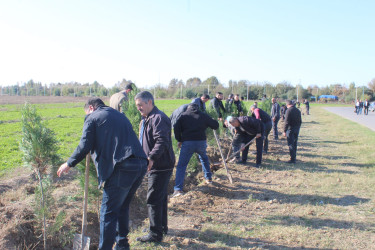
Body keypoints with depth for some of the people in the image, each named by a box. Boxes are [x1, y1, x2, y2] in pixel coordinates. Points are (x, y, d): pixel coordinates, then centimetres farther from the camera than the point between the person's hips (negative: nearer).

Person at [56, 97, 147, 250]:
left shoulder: (93, 118, 6)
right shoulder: (120, 116, 28)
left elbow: (84, 146, -3)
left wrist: (69, 164, 10)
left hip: (122, 168, -8)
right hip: (141, 165, 8)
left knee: (108, 212, 3)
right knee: (122, 207, 23)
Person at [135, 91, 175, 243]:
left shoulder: (158, 118, -18)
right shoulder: (146, 119, 16)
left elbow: (162, 142, -30)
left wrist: (151, 158, -39)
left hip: (161, 166, -11)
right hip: (154, 166, 11)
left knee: (153, 199, -5)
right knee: (161, 197, 19)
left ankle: (156, 234, 5)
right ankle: (163, 227, 33)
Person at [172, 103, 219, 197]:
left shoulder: (183, 115, 11)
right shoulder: (204, 115, 13)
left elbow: (177, 128, 1)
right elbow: (215, 125, 17)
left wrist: (179, 140, 12)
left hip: (187, 143, -2)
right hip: (201, 142, 2)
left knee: (181, 165, 3)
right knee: (204, 158, 33)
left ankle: (178, 189, -6)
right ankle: (208, 178, 39)